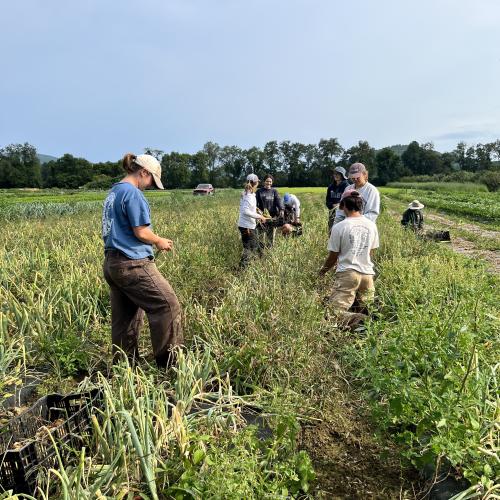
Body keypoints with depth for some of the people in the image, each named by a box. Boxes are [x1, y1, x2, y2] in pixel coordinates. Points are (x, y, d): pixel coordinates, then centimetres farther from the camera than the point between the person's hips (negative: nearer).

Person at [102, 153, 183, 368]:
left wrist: (155, 241, 16)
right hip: (132, 264, -10)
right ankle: (170, 362, 2)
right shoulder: (133, 193, -12)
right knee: (167, 305, -4)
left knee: (125, 318, 14)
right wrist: (159, 241, 3)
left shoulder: (113, 192, 17)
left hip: (112, 263, 10)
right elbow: (141, 232, -16)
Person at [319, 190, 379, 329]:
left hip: (347, 273, -5)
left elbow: (333, 256, 1)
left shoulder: (339, 227, -7)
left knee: (336, 310, -4)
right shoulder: (371, 225, 7)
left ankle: (351, 318, -35)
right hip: (367, 273, 5)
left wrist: (323, 270, 21)